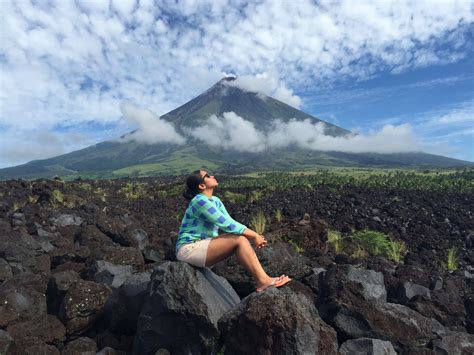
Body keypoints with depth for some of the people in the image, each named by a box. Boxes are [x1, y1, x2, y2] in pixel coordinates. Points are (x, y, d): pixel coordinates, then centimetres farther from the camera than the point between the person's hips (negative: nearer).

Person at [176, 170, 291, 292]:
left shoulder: (215, 200, 9)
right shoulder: (200, 201, -18)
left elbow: (230, 223, 6)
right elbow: (226, 224, -22)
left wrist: (254, 235, -8)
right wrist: (254, 236, -16)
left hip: (203, 247, 8)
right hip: (189, 249, -8)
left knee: (242, 238, -9)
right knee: (239, 239, -20)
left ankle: (262, 279, -12)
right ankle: (263, 281, -16)